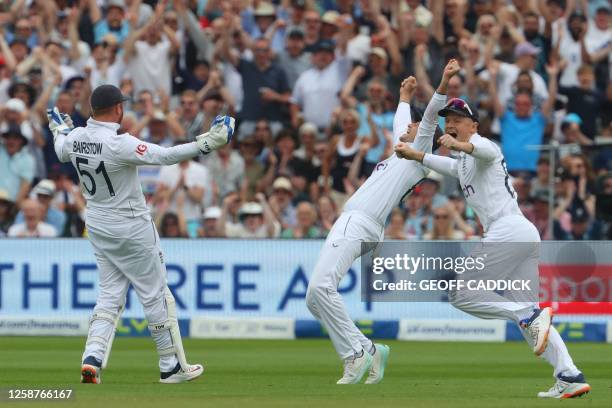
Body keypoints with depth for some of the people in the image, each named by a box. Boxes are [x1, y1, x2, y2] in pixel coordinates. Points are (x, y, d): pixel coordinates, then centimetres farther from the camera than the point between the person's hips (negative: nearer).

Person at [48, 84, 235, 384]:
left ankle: (92, 358, -4)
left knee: (110, 294, 13)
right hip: (131, 229, -7)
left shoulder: (75, 138, -4)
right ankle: (172, 367, 11)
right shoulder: (118, 144, -26)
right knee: (156, 294, 5)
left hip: (98, 227, 7)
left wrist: (60, 130, 41)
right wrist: (208, 143, -29)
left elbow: (62, 152, 20)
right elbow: (165, 156, -31)